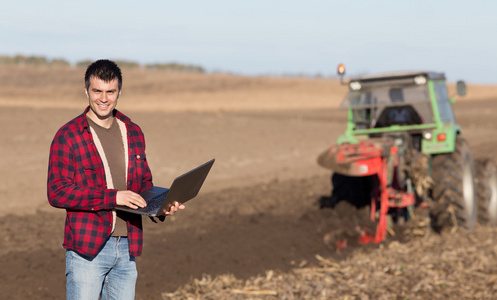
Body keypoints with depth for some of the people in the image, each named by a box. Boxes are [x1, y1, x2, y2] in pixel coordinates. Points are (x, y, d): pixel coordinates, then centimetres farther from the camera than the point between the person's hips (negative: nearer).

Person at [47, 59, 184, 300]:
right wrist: (113, 197, -20)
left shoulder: (133, 133, 12)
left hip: (127, 246, 5)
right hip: (87, 248, -5)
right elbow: (57, 192, -12)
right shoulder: (67, 136, -5)